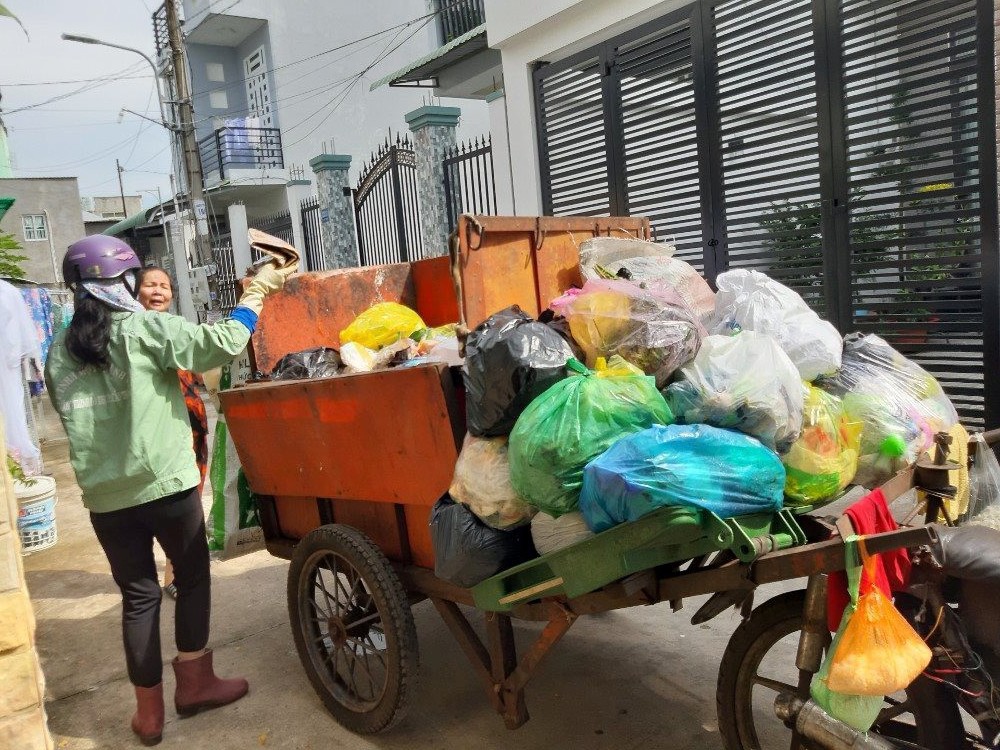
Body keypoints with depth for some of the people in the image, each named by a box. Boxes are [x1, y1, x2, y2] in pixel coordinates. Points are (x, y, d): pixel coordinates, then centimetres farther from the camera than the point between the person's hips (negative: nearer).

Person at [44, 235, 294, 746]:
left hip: (104, 496, 5)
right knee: (192, 576, 15)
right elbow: (223, 342, -13)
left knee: (138, 595, 14)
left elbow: (75, 418, 12)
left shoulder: (58, 354, 5)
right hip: (166, 483, -4)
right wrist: (257, 290, -2)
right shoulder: (142, 329, -11)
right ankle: (194, 682, 24)